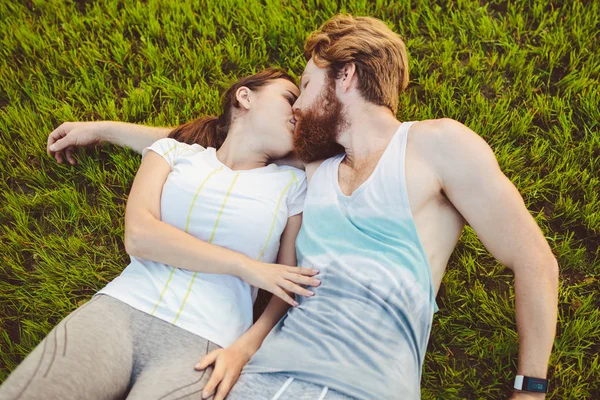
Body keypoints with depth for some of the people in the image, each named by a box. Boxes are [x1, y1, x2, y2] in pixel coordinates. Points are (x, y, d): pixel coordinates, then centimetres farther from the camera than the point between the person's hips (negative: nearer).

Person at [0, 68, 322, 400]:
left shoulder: (292, 183, 11)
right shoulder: (174, 151, 12)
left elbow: (293, 287, 9)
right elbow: (138, 236, -4)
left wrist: (244, 348, -7)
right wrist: (244, 266, -8)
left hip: (205, 343, 0)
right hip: (120, 310, 1)